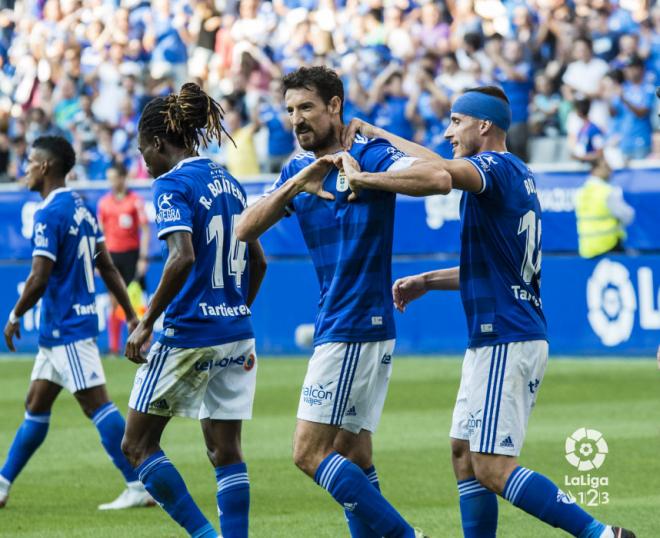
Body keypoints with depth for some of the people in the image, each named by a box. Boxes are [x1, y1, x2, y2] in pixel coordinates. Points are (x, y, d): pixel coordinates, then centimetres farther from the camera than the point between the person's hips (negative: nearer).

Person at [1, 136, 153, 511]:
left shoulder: (50, 214, -16)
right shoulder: (82, 208, 12)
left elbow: (39, 279, -21)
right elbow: (107, 267, 14)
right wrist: (132, 316, 15)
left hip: (66, 327, -10)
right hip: (59, 328, 10)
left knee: (97, 405, -10)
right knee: (36, 406, 15)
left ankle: (139, 487, -12)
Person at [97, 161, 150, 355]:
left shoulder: (136, 200, -3)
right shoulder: (104, 202, 8)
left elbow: (145, 230, -3)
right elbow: (100, 233, 12)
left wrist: (143, 257, -9)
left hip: (131, 253, -3)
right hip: (112, 254, 3)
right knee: (114, 301, 3)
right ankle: (114, 346, 5)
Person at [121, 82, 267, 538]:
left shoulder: (173, 184, -10)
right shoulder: (229, 183, 12)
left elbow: (183, 258, -24)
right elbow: (258, 262, 18)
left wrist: (146, 322, -17)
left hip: (187, 334, -7)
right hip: (237, 336, 7)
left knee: (138, 444, 5)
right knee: (227, 453, 7)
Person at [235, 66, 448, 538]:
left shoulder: (370, 154, -9)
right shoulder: (299, 168, 13)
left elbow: (437, 177, -26)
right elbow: (246, 230, 2)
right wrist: (296, 184, -11)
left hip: (356, 326, -9)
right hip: (336, 326, 9)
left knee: (310, 452, -11)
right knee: (353, 455, 9)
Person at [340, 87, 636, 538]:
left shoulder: (499, 167, -12)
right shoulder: (517, 176, 17)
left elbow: (441, 171, -34)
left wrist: (366, 179, -25)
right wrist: (427, 281, 22)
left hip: (506, 342, -10)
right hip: (492, 340, 10)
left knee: (493, 469, -12)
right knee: (465, 455, 13)